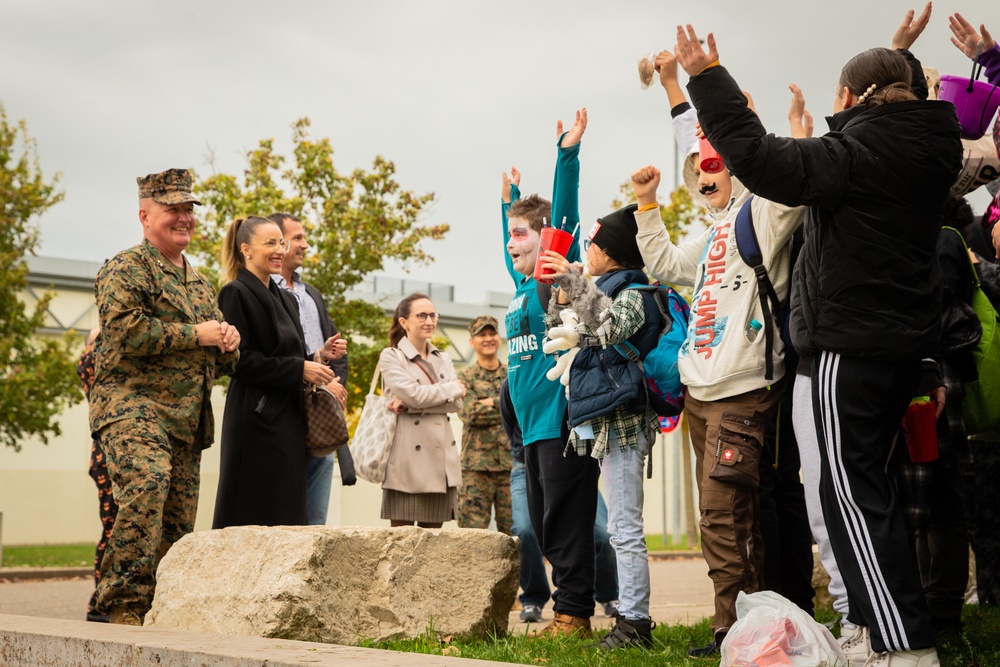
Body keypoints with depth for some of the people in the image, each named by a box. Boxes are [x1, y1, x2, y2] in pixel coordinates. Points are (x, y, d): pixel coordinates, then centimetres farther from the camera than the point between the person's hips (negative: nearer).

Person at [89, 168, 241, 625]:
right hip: (133, 405, -8)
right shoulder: (125, 269, 0)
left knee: (178, 519, 6)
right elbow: (126, 331, -18)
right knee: (145, 486, -28)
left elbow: (223, 362, 32)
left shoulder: (198, 282, 25)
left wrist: (228, 340, 7)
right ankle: (124, 605, -23)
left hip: (188, 418, 8)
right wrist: (197, 334, -13)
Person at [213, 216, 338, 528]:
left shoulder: (285, 299, 18)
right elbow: (241, 361, -15)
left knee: (287, 517, 7)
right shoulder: (236, 293, -6)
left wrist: (318, 356, 4)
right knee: (254, 516, -6)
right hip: (256, 421, -8)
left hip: (288, 420, 8)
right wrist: (300, 368, -15)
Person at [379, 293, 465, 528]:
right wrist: (452, 388, -1)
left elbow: (456, 403, 1)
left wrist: (410, 403, -10)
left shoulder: (442, 359, 16)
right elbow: (414, 393, -15)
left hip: (441, 458, 5)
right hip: (408, 460, -5)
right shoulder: (391, 357, 0)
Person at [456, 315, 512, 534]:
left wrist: (491, 403, -7)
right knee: (473, 527, -4)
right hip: (477, 466, -2)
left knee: (513, 531, 3)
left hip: (511, 462, 2)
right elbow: (469, 413, -10)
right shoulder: (466, 377, 6)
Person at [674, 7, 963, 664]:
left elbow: (761, 160, -25)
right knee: (867, 481, 18)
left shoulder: (855, 153, -16)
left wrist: (708, 78, -18)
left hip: (852, 344, -9)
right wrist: (900, 53, 44)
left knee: (852, 488, -6)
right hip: (907, 340, 9)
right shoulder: (929, 146, 9)